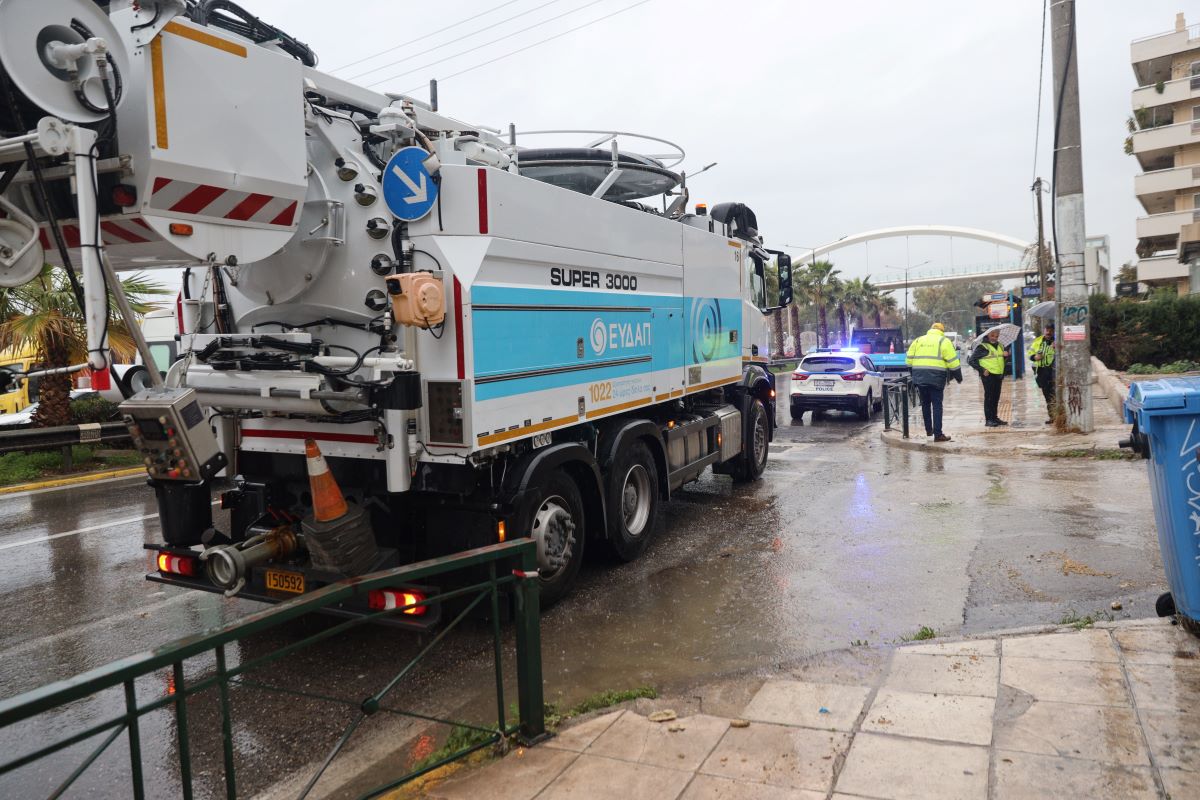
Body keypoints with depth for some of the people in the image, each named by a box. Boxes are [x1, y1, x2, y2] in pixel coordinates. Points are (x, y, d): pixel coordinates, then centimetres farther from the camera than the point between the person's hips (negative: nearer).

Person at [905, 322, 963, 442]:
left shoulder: (918, 340, 14)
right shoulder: (944, 341, 3)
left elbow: (908, 360, 12)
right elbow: (953, 363, -1)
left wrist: (914, 374, 23)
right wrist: (959, 377, 10)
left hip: (919, 377, 4)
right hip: (936, 378, -4)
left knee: (925, 404, 17)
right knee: (937, 405, 0)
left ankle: (928, 430, 24)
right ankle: (938, 434, -2)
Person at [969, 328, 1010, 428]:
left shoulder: (1000, 346, 14)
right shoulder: (982, 347, -7)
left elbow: (1003, 358, 27)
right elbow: (972, 361, -10)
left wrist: (1006, 355, 4)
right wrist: (982, 370, -15)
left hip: (999, 375, 7)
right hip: (988, 375, -7)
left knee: (996, 397, 12)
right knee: (989, 397, -4)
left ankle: (995, 417, 21)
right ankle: (988, 419, 0)